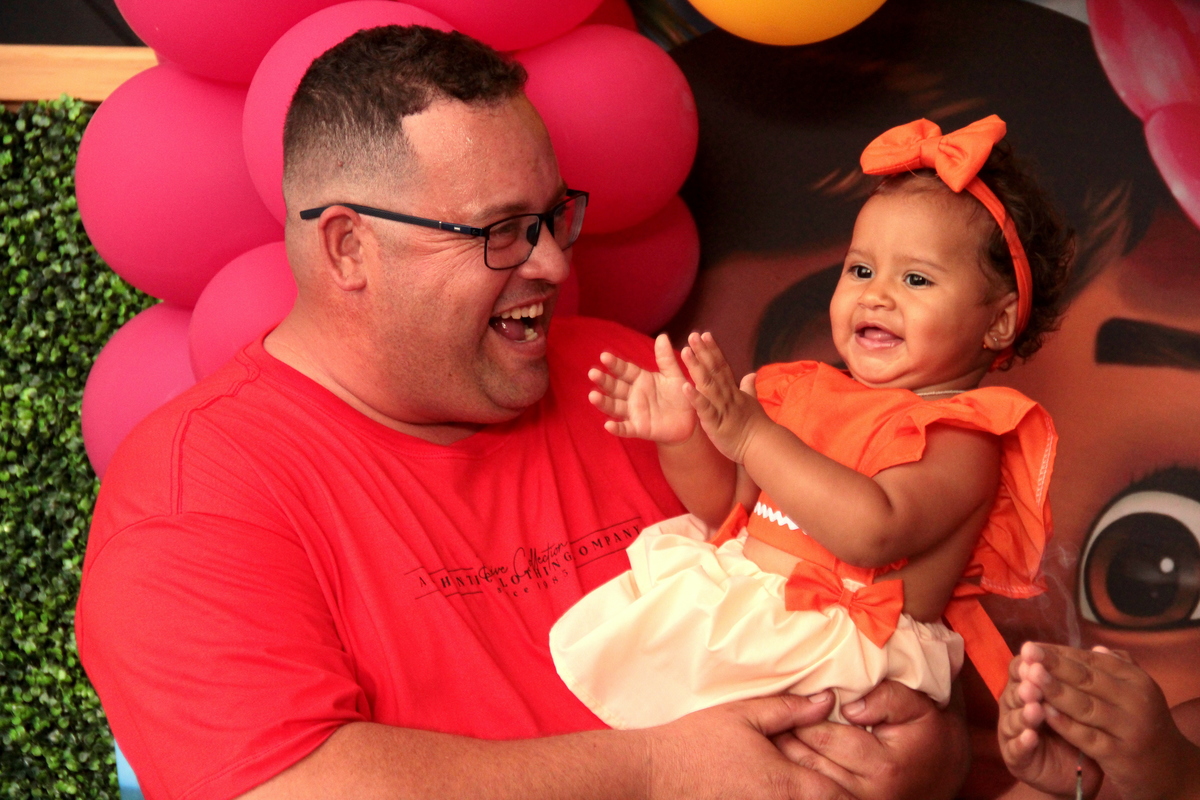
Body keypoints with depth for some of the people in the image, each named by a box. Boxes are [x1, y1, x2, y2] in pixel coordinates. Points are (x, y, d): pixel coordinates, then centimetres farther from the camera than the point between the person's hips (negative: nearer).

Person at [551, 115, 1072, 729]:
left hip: (843, 643, -8)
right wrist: (682, 436, -3)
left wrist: (752, 434, -26)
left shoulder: (964, 438, -8)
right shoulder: (814, 393, 16)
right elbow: (727, 504, 18)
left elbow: (876, 532, -26)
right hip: (738, 601, 8)